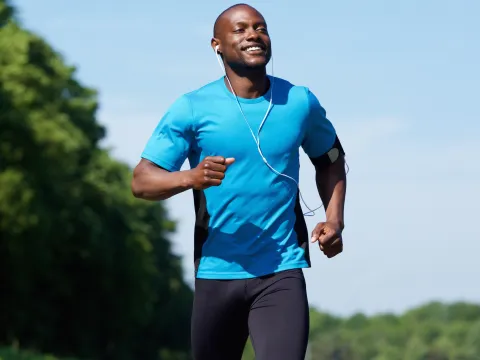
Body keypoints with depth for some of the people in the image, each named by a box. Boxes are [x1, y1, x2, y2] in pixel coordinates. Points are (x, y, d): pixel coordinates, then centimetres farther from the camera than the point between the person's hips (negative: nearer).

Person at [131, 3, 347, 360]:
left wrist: (334, 219, 5)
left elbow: (331, 160, 22)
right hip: (217, 273, 0)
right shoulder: (192, 109, -4)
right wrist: (191, 178, -28)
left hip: (282, 272, 0)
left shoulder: (301, 102, 4)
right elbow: (142, 181, -8)